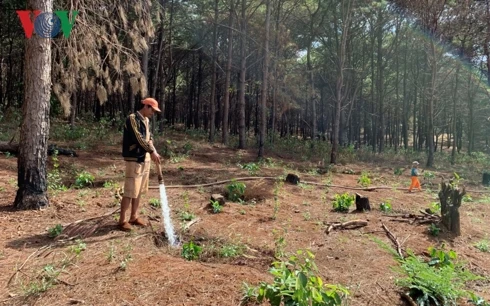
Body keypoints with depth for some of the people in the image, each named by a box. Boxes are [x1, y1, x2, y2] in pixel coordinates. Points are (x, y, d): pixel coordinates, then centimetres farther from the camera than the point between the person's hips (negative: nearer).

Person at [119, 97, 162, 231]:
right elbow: (139, 138, -20)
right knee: (130, 192, -4)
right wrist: (152, 152, -19)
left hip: (145, 159, 9)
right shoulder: (132, 118, -14)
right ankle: (122, 220, 8)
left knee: (139, 191, 14)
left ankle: (134, 217, 25)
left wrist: (154, 152, -3)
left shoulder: (146, 120, 13)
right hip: (134, 160, -9)